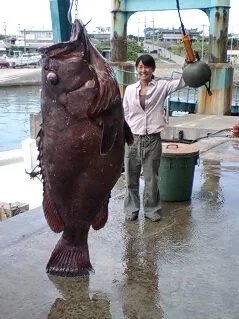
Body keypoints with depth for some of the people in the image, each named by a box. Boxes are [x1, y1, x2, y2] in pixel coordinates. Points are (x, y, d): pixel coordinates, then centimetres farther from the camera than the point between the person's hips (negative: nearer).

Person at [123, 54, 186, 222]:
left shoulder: (162, 86, 0)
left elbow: (182, 82, -11)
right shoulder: (130, 89, 5)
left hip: (153, 140, -1)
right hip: (133, 139, 2)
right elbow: (125, 114, 8)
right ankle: (131, 209, 26)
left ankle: (151, 209, 24)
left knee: (151, 178, 7)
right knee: (131, 178, 10)